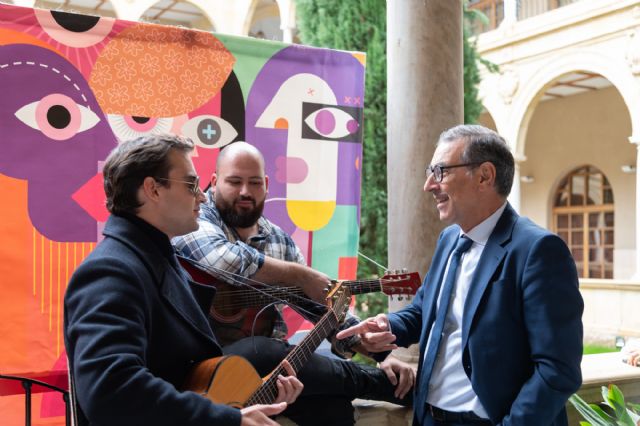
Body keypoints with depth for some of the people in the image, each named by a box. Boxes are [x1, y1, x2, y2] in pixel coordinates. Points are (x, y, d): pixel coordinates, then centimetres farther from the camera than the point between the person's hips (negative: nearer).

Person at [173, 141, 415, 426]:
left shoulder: (280, 240, 14)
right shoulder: (195, 218, -5)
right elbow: (226, 260, -28)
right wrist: (299, 275, -16)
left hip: (271, 360, 5)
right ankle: (384, 382, -16)